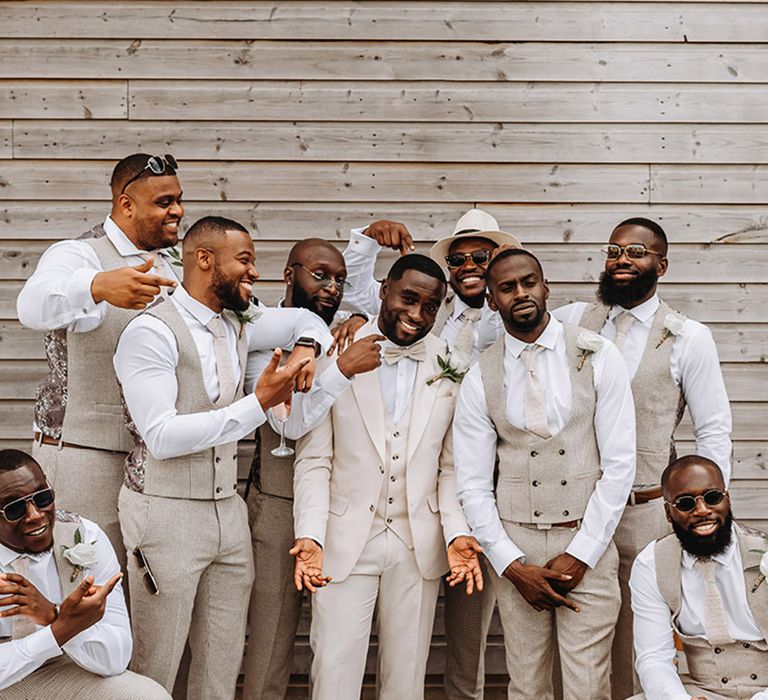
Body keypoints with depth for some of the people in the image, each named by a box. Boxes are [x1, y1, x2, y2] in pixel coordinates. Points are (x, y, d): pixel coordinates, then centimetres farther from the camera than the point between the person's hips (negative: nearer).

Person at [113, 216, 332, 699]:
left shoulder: (236, 328, 11)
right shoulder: (152, 332, -12)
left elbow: (305, 318, 28)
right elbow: (161, 436, -21)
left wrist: (306, 347, 3)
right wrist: (258, 404, -23)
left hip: (228, 510, 7)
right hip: (167, 512, -7)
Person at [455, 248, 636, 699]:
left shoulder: (598, 357, -1)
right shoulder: (480, 379, 3)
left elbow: (620, 463, -4)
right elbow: (473, 484, 4)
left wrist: (580, 554, -8)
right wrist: (512, 565, -6)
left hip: (588, 547, -1)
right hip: (515, 547, 1)